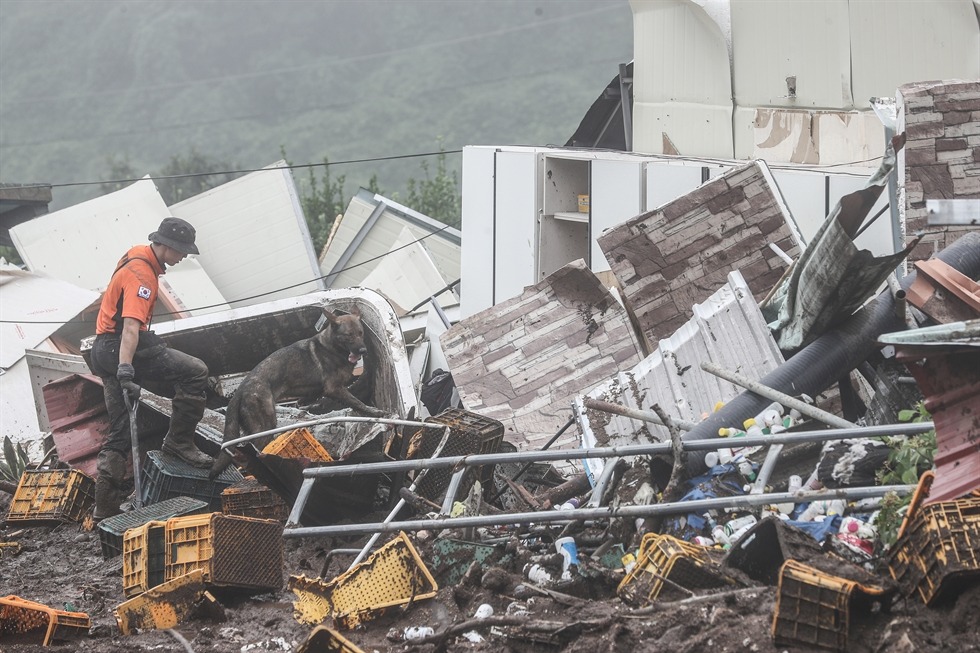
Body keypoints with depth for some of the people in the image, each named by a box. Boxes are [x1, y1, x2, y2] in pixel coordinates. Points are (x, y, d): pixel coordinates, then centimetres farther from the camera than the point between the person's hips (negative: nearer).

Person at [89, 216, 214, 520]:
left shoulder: (139, 255, 13)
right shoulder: (141, 275, -20)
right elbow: (131, 326, -32)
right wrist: (125, 372, -40)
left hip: (105, 351, 10)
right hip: (122, 348, -10)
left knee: (120, 432, 10)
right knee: (195, 372, -17)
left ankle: (105, 507, 9)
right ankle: (179, 441, -8)